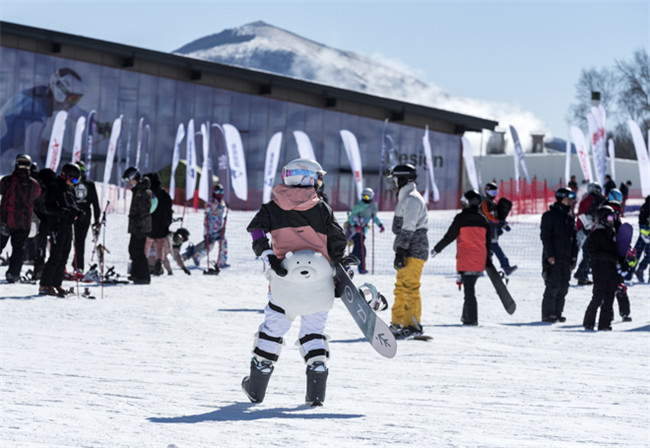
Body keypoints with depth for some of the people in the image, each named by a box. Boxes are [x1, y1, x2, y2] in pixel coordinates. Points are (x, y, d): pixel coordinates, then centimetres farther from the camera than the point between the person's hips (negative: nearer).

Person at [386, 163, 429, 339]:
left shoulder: (412, 199, -12)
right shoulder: (406, 198, 21)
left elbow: (408, 229, -19)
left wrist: (400, 252, -22)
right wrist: (400, 252, 23)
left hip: (414, 251, -11)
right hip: (407, 251, 11)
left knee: (410, 288, -12)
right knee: (401, 288, 13)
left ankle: (412, 325, -12)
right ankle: (398, 323, 18)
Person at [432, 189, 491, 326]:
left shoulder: (461, 218, -8)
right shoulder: (483, 220, 8)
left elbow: (449, 236, -5)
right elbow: (488, 241, 13)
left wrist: (436, 249, 8)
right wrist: (488, 258, 23)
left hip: (466, 261, -5)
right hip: (479, 261, 5)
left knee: (469, 290, -3)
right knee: (470, 287, 17)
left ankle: (471, 319, -5)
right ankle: (466, 315, 20)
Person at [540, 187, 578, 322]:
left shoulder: (570, 217, 17)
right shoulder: (550, 215, -4)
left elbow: (574, 239, 21)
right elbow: (545, 236, -10)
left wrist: (573, 257, 13)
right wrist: (549, 254, -17)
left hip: (566, 258, 7)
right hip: (553, 258, -7)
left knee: (563, 287, 5)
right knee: (553, 285, -10)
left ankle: (557, 313, 13)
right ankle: (548, 314, -5)